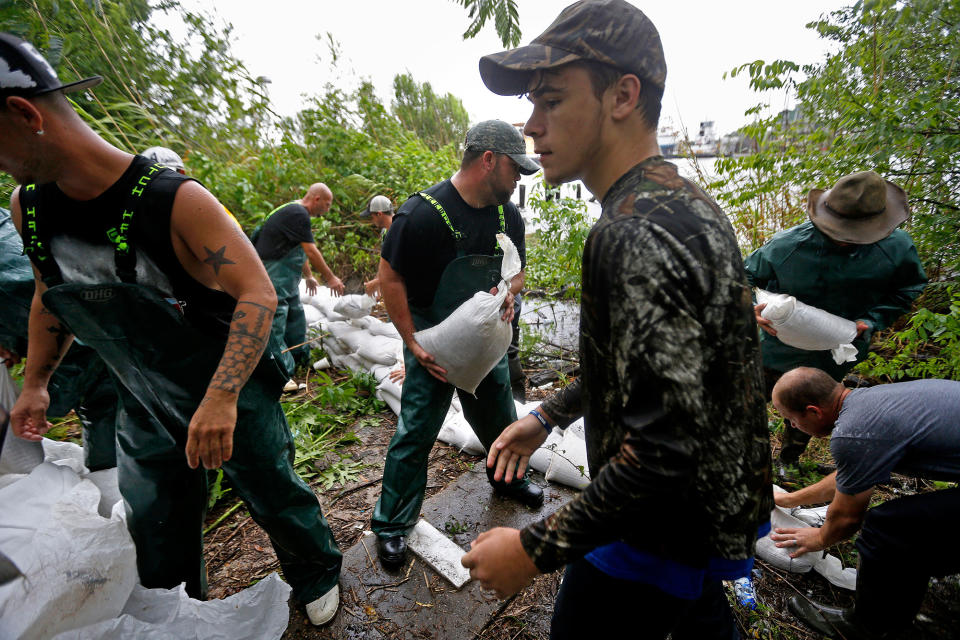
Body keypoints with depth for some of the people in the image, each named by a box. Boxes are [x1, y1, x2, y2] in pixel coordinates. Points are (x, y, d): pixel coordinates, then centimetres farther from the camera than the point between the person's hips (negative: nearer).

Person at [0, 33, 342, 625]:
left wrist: (221, 398, -39)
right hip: (146, 408, 6)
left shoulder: (175, 201, -24)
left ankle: (318, 577, 42)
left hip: (233, 396, -5)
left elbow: (259, 295, -30)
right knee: (156, 532, 20)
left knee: (275, 496, 13)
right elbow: (49, 296, 15)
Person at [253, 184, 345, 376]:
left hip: (286, 279, 11)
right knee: (275, 323, -8)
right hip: (273, 277, -11)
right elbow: (311, 251, -18)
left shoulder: (297, 212, 15)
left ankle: (300, 360, 34)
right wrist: (330, 278, -10)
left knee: (296, 315, 19)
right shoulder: (298, 214, -18)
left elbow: (299, 250, 24)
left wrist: (308, 276, 30)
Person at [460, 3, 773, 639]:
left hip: (661, 533, -9)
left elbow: (663, 446, -32)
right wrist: (548, 414, 12)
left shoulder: (637, 236, -30)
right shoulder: (687, 203, 4)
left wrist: (537, 549, -21)